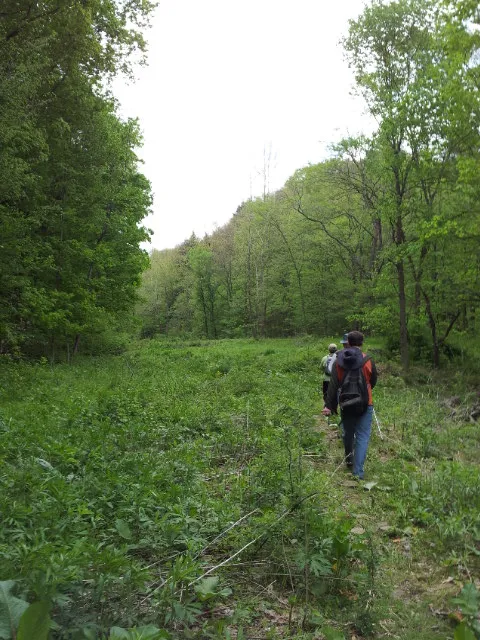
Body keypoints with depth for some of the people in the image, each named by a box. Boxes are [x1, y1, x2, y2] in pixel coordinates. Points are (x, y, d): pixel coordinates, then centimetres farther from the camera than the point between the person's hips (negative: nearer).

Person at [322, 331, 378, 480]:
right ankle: (358, 472, -4)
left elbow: (333, 385, -7)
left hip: (345, 404, 3)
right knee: (362, 437, 1)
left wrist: (329, 405, -5)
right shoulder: (367, 361, -9)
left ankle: (349, 461, 39)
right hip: (365, 405, -2)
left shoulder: (339, 361, -5)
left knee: (348, 434, 21)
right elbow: (373, 381, 4)